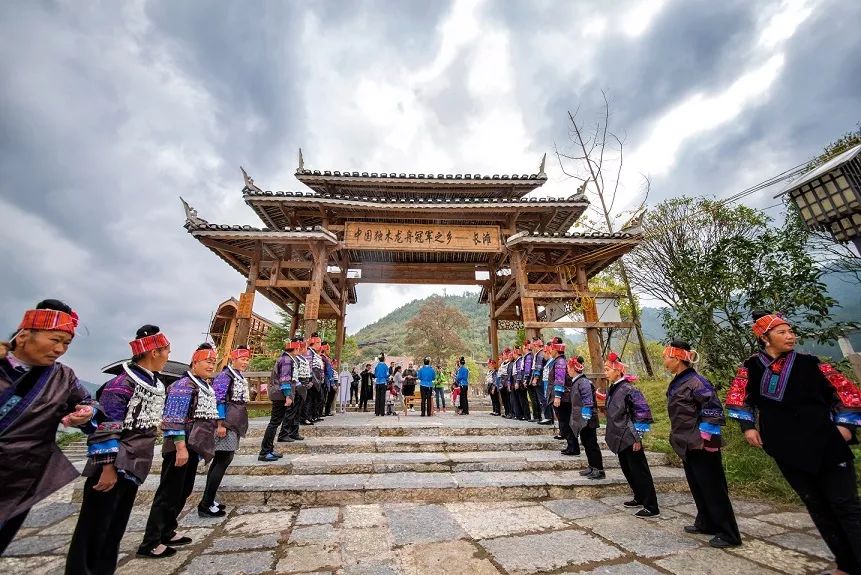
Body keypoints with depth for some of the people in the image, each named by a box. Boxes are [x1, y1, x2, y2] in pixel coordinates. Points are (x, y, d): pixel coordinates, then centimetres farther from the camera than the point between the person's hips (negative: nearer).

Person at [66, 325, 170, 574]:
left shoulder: (156, 384, 6)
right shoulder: (122, 384, -19)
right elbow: (104, 428, -20)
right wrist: (108, 467, -19)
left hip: (133, 467, 8)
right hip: (113, 467, -8)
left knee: (116, 526, 17)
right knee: (94, 529, 4)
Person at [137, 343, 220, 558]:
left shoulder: (206, 387, 11)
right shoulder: (184, 385, -17)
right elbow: (173, 419, -21)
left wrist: (205, 448, 23)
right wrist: (181, 448, -23)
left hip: (194, 448, 9)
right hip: (180, 448, -9)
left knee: (183, 492, 18)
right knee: (168, 494, 1)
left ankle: (166, 532, 32)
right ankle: (150, 543, 14)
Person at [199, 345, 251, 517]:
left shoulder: (240, 377, 14)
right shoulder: (225, 376, -13)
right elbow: (218, 400, -18)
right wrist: (220, 424, -20)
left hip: (234, 424, 9)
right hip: (226, 424, -9)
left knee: (219, 460, 14)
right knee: (224, 460, -7)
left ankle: (207, 500, 23)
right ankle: (206, 505, 2)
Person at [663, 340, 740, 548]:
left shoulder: (695, 381, -19)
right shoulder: (677, 383, 9)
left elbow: (713, 408, -21)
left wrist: (705, 435, -18)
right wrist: (677, 437, 21)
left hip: (701, 446, -9)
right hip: (687, 445, 9)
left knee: (713, 489, 2)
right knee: (697, 487, 19)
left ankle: (729, 534, 15)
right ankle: (706, 523, 33)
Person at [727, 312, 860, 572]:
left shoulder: (809, 363, -3)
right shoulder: (752, 367, -1)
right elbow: (738, 396, 7)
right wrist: (748, 425, 1)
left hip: (825, 443, -1)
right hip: (787, 450, 1)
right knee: (817, 506, 12)